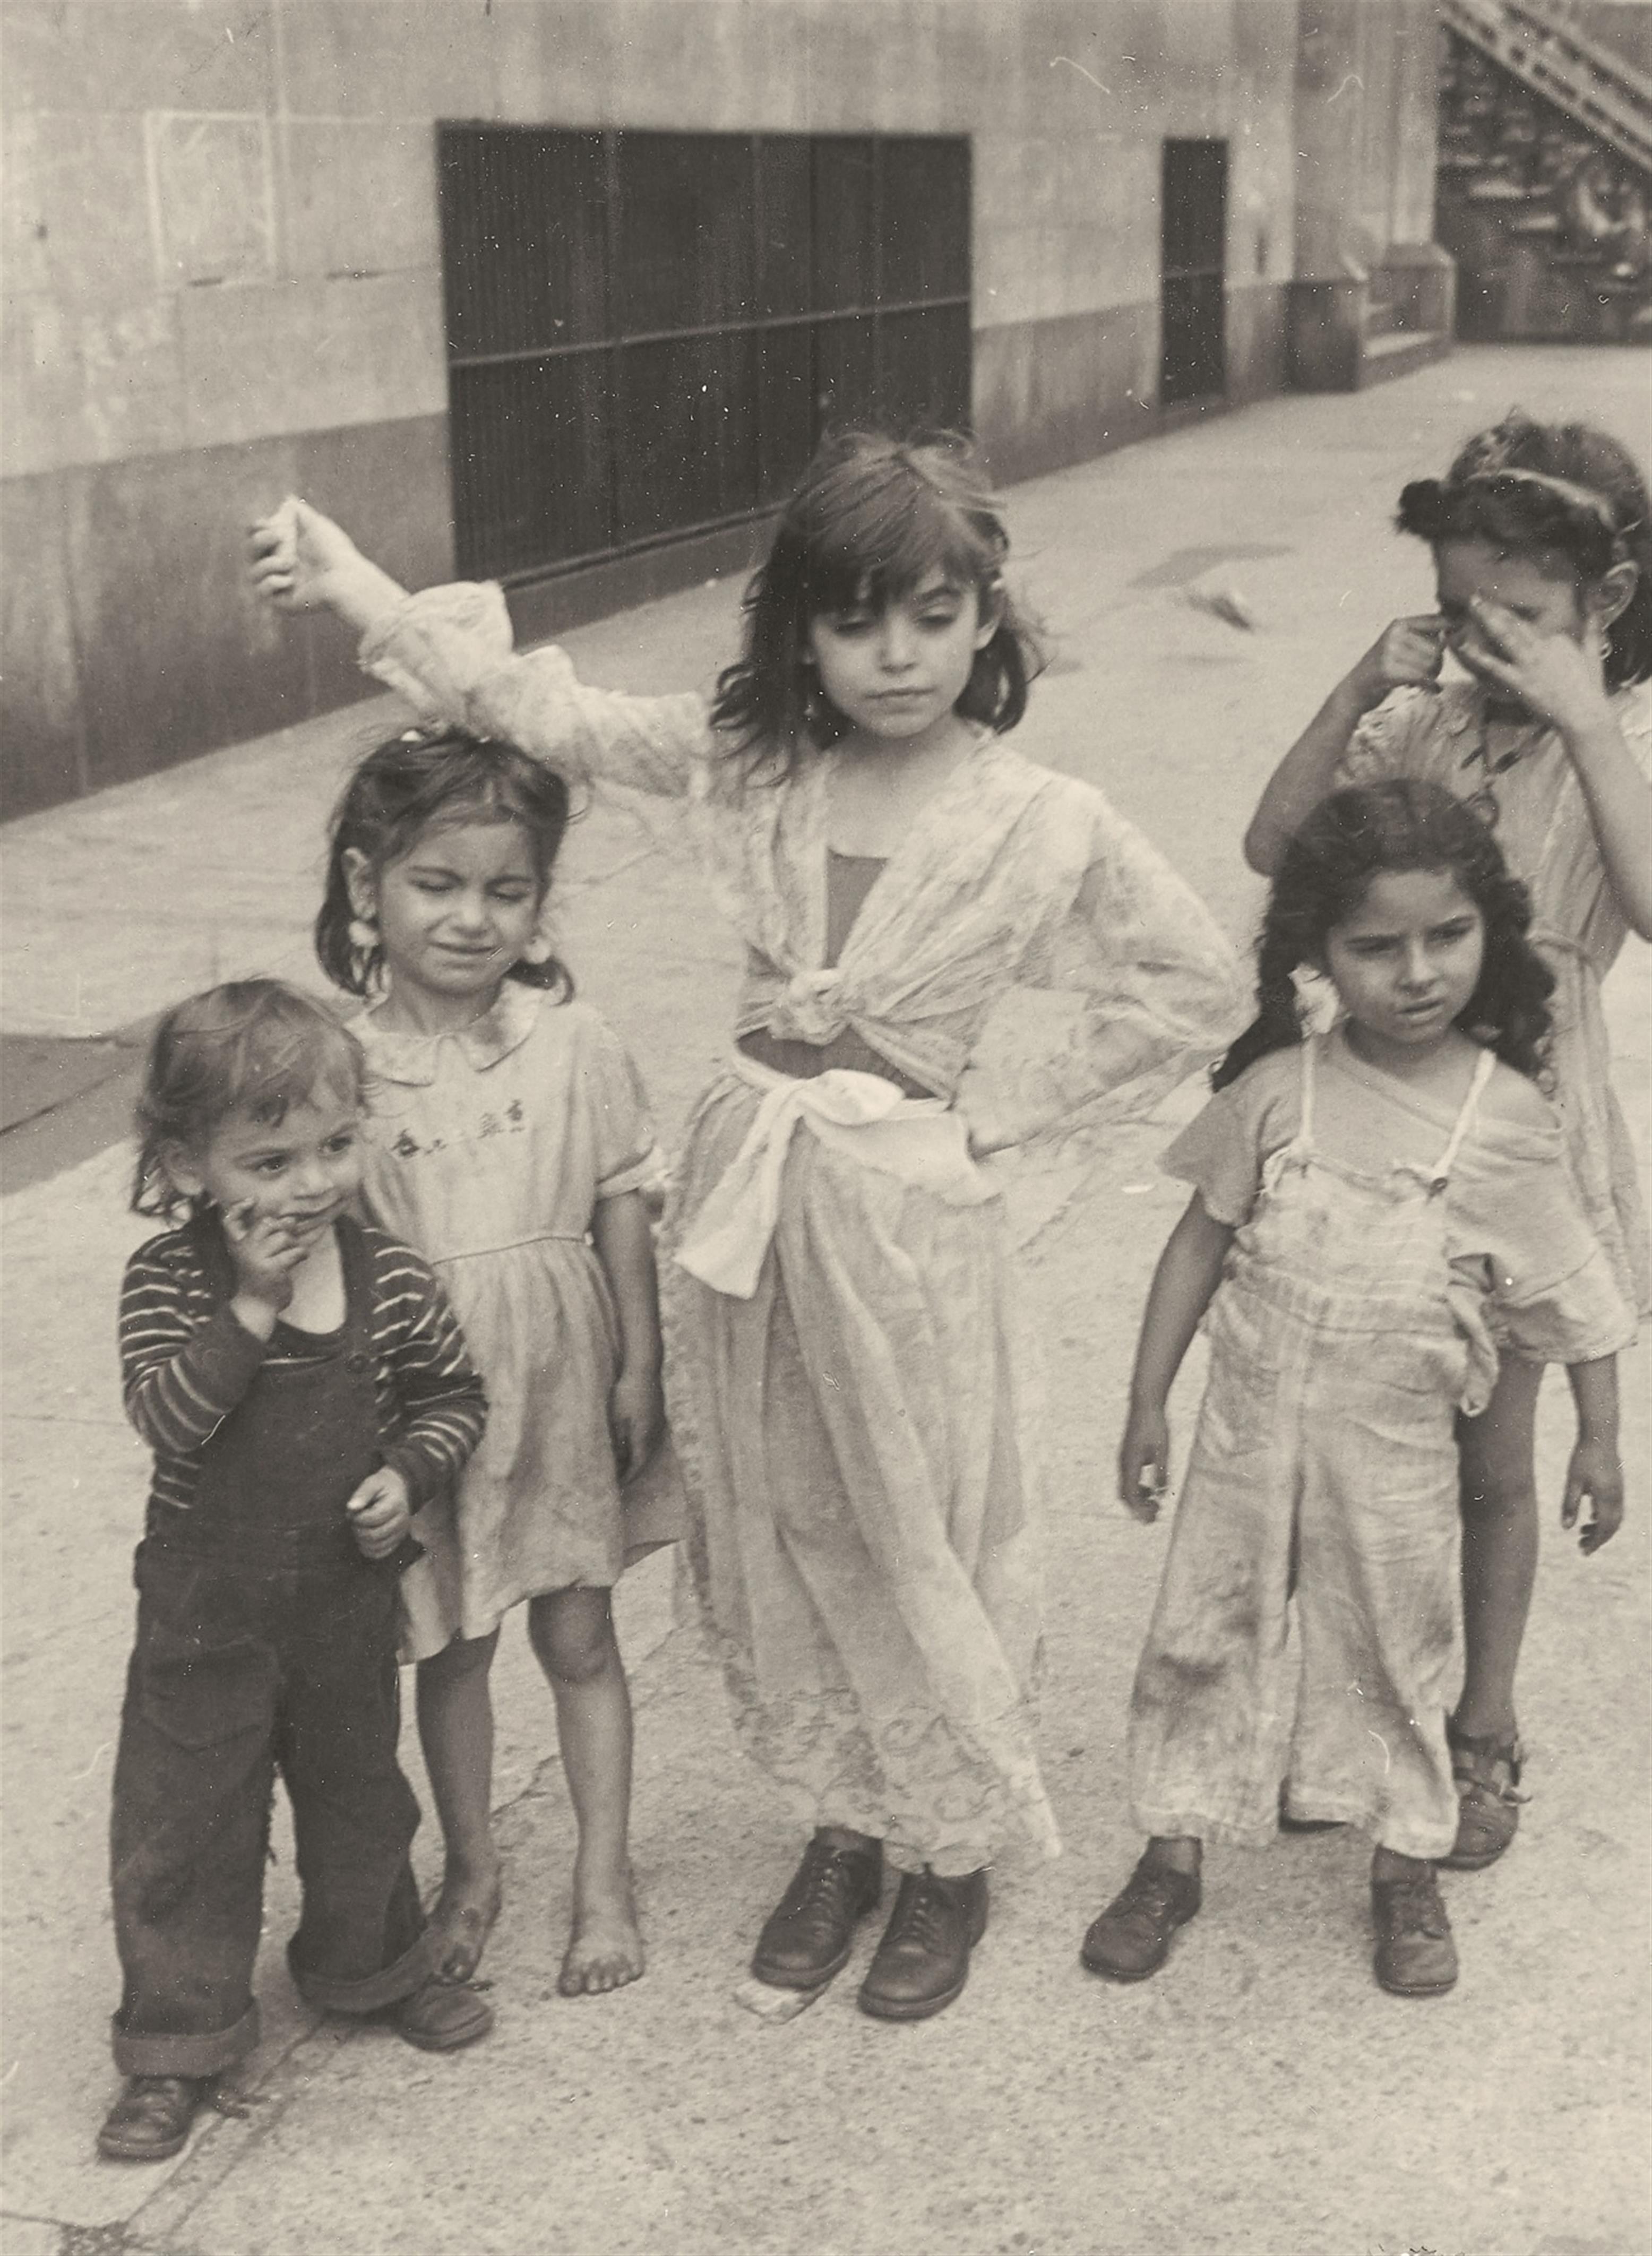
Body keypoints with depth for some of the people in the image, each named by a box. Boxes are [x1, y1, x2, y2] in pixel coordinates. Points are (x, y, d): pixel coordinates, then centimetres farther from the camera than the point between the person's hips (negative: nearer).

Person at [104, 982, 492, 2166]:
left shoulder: (392, 1278, -8)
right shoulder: (168, 1280, -14)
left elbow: (454, 1395, 4)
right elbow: (168, 1416, -25)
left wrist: (408, 1474, -13)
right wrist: (254, 1305, -31)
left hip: (347, 1592, 2)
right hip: (207, 1607, -2)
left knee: (357, 1791, 21)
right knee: (183, 1816, 4)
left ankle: (372, 1965, 45)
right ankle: (178, 2040, 21)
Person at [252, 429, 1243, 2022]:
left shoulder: (1042, 826, -13)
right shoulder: (748, 760, -2)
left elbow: (1199, 988, -5)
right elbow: (552, 712, 8)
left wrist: (998, 1095, -7)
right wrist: (349, 580, 7)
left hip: (904, 1205, -4)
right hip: (744, 1177, 4)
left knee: (916, 1533, 9)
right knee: (776, 1529, 15)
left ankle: (952, 1853, 32)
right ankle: (841, 1821, 36)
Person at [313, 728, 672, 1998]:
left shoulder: (574, 1046, -8)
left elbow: (622, 1213, 0)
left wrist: (640, 1372, 0)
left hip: (559, 1383, 0)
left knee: (579, 1640, 11)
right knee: (451, 1648, 15)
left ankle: (605, 1877, 28)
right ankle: (472, 1868, 35)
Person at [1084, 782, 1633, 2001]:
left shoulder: (1507, 1120, -11)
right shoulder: (1276, 1090, -9)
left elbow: (1578, 1291, -1)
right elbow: (1203, 1240, -1)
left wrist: (1600, 1442, 5)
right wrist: (1148, 1402, 0)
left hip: (1396, 1446, -1)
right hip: (1251, 1427, 1)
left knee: (1395, 1651, 13)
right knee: (1205, 1633, 11)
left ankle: (1409, 1869, 34)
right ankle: (1172, 1856, 28)